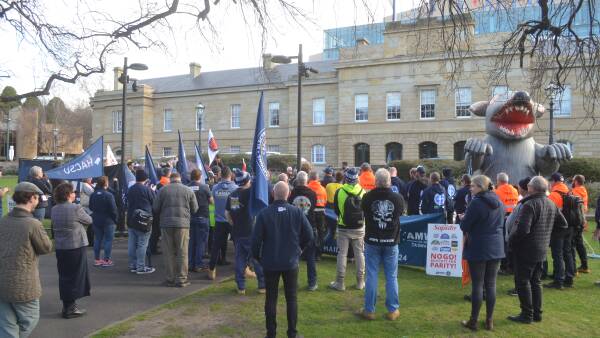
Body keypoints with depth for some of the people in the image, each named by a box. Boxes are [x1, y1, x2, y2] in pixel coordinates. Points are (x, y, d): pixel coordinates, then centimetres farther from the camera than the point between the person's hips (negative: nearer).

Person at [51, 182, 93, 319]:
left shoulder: (54, 209, 5)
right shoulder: (76, 208, -16)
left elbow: (54, 225, 14)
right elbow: (89, 220, -4)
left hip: (60, 247, 7)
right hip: (76, 247, -7)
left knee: (64, 277, 15)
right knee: (75, 277, 3)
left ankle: (67, 305, 24)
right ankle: (70, 308, 8)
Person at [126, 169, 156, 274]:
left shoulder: (130, 190, 9)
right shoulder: (148, 189, -12)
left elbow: (128, 203, 17)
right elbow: (155, 204, -5)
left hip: (131, 221, 7)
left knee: (132, 244, 11)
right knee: (142, 244, -2)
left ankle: (132, 265, 20)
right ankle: (141, 267, 2)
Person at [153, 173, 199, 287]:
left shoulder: (163, 190, 2)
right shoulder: (188, 190, 3)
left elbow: (155, 208, 3)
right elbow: (194, 209, 6)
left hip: (166, 223, 1)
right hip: (183, 224, -1)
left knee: (169, 253, 8)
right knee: (182, 252, 5)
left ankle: (170, 279, 13)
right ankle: (181, 279, 6)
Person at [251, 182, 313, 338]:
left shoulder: (264, 213, -13)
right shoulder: (297, 212, -8)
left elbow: (256, 239, -11)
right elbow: (309, 235, -3)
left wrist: (257, 256, 6)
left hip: (270, 262, -1)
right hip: (291, 262, 1)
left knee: (271, 299, 11)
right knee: (292, 298, 13)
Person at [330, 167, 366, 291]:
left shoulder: (339, 192, -11)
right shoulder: (362, 191, -6)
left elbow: (336, 210, -1)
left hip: (343, 228, -2)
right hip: (359, 228, 2)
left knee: (342, 254, 5)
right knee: (359, 254, 12)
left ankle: (340, 282, 9)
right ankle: (360, 282, 19)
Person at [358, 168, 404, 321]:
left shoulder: (368, 197, -13)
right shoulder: (398, 198, -9)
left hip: (372, 241, 0)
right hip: (391, 241, 1)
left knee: (371, 275, 7)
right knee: (391, 276, 11)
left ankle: (369, 310, 14)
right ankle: (392, 310, 18)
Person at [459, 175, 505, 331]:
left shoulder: (476, 202, -16)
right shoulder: (498, 202, 8)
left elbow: (464, 226, -13)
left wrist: (463, 219, 7)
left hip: (478, 249, -6)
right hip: (495, 248, 7)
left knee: (477, 285, 0)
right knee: (491, 284, 11)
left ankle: (473, 321, 9)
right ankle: (489, 321, 18)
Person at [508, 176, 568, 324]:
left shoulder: (530, 204, -20)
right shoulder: (551, 204, 7)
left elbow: (522, 229, -28)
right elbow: (563, 224, 18)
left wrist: (511, 241, -13)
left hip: (526, 250, -8)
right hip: (541, 250, 8)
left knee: (522, 281, 2)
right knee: (536, 281, 17)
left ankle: (527, 314, 7)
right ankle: (537, 313, 23)